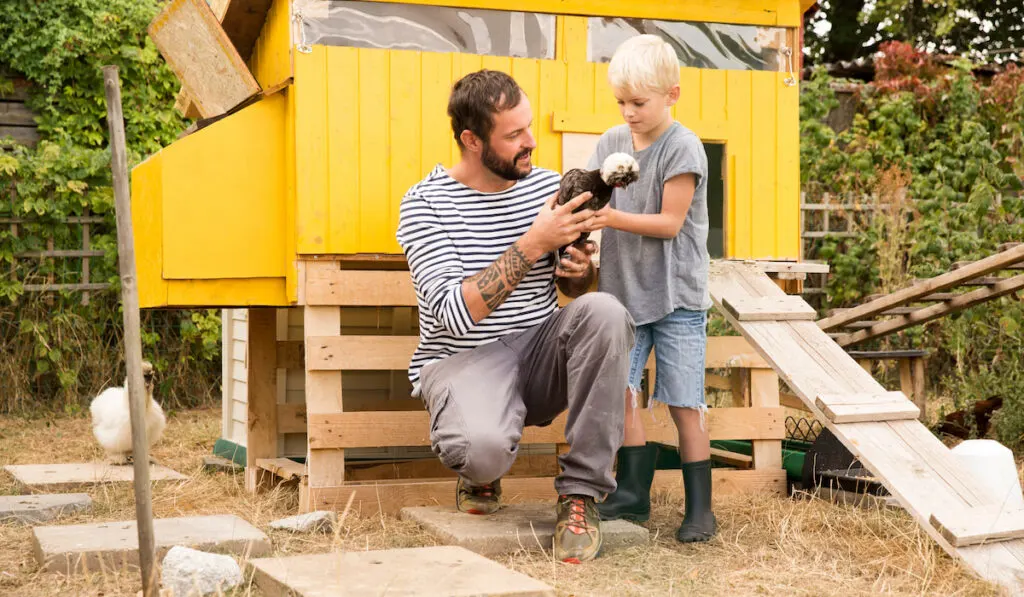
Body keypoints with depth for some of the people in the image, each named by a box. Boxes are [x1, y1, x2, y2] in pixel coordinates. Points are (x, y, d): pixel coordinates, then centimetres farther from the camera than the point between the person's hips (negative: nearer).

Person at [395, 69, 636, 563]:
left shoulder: (548, 185, 4)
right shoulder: (425, 203, -10)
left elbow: (575, 290, 18)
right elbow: (454, 314, -22)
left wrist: (579, 271, -8)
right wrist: (533, 244, -25)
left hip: (540, 354, 5)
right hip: (463, 360, -4)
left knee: (602, 311, -28)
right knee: (485, 446, -38)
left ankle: (581, 489, -18)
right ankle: (482, 472, 5)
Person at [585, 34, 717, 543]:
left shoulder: (683, 148, -11)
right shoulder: (611, 141, 7)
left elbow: (670, 222, -14)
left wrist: (613, 218, -23)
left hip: (676, 297, -5)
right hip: (624, 291, 5)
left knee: (684, 403, 0)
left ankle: (699, 506, 10)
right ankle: (633, 491, 14)